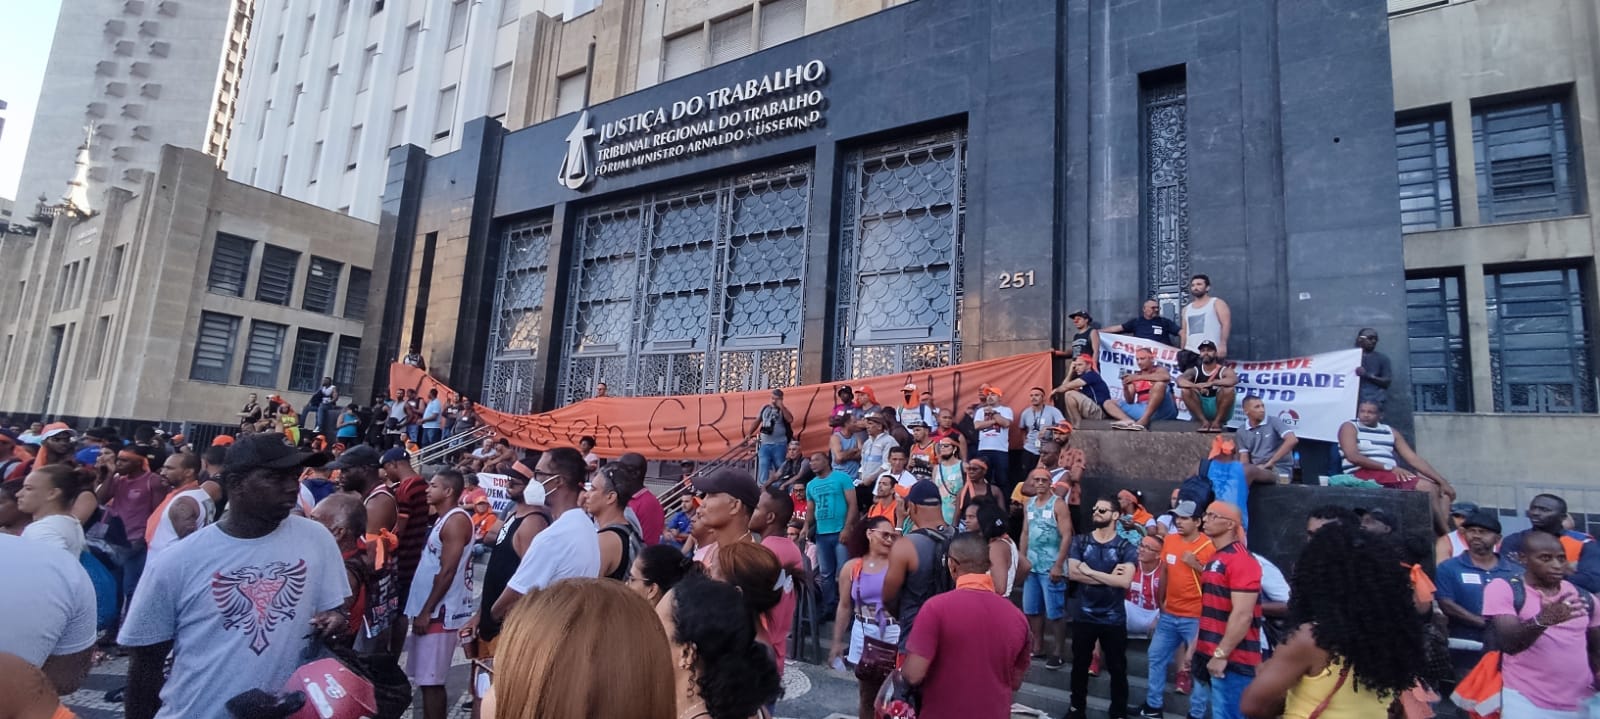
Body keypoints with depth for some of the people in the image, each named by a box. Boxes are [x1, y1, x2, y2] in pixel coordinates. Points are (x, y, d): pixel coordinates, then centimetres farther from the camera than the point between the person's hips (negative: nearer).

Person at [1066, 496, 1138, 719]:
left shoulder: (1126, 548, -6)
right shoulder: (1080, 541, 0)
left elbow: (1125, 581, -21)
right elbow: (1072, 573, -13)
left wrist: (1089, 571, -17)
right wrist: (1109, 577, -16)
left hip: (1114, 619, -2)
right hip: (1083, 615, 2)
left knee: (1117, 668, 11)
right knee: (1080, 664, 15)